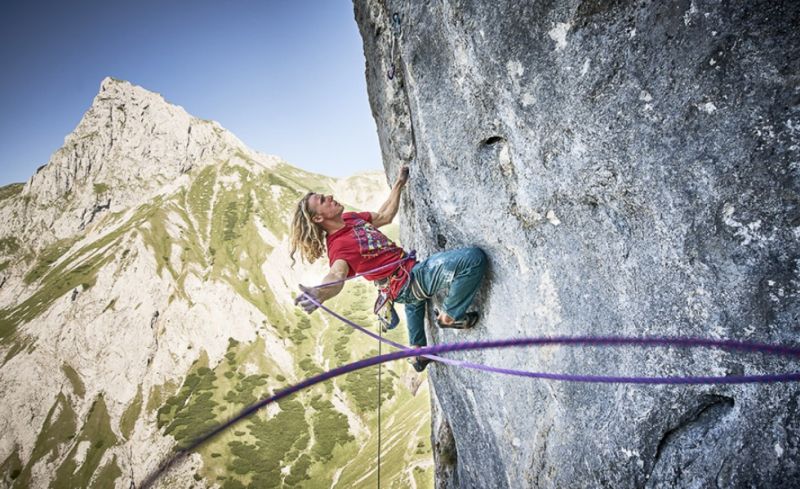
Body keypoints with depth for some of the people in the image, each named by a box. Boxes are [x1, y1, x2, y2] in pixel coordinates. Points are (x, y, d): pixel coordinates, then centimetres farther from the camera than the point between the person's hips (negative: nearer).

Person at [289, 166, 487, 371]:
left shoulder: (349, 218, 2)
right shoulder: (337, 246, -26)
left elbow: (385, 216, 15)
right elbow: (336, 274, -44)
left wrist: (399, 184, 17)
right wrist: (318, 294, -65)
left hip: (410, 271, 10)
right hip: (409, 280, -10)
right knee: (474, 258, -25)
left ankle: (418, 355, 64)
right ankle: (448, 317, -5)